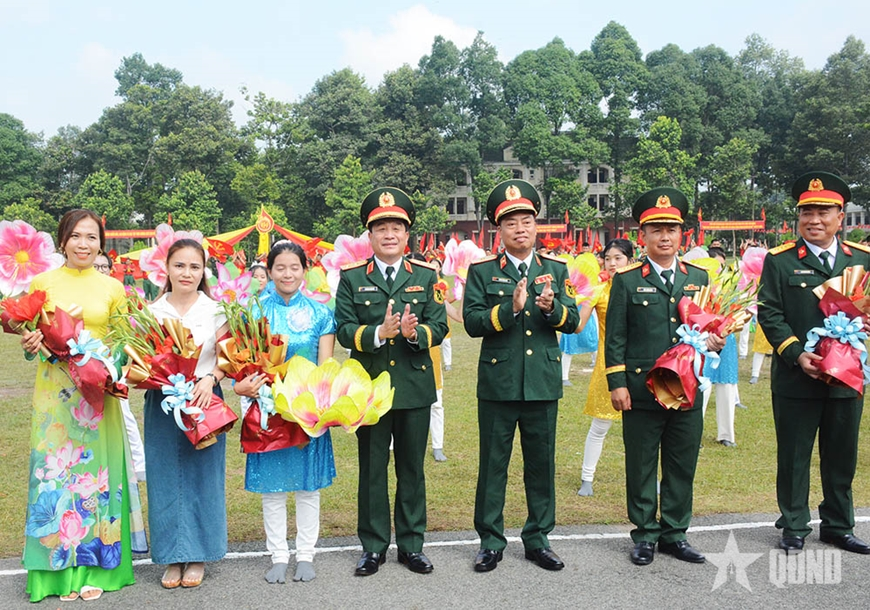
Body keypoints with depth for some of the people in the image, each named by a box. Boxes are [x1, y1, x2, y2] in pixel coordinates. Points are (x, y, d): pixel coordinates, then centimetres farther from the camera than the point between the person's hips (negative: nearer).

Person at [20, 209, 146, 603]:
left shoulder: (112, 288, 5)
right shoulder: (42, 282, 5)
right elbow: (30, 338, 10)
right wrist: (33, 341, -12)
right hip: (54, 390, 0)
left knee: (96, 469, 3)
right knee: (55, 470, 2)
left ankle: (93, 568, 14)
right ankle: (61, 567, 14)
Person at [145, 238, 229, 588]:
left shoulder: (215, 311, 1)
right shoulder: (152, 311, 5)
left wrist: (211, 378, -20)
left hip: (204, 401, -1)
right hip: (162, 404, 1)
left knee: (202, 476, 4)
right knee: (165, 477, 5)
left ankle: (198, 555, 18)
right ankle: (172, 556, 18)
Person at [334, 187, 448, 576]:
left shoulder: (426, 276, 6)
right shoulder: (351, 278, 3)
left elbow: (439, 327, 0)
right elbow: (344, 330, -5)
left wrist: (414, 332, -21)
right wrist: (378, 333, -23)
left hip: (415, 386, 1)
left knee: (412, 468, 10)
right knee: (372, 468, 8)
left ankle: (411, 544, 23)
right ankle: (373, 547, 21)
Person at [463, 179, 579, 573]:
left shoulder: (556, 270, 9)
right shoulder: (481, 272, 2)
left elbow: (573, 321, 4)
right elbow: (472, 322, -8)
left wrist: (551, 308, -17)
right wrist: (511, 308, -22)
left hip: (543, 383, 2)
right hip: (497, 384, -2)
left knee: (541, 464, 10)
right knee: (493, 464, 6)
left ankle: (537, 540, 25)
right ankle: (491, 542, 20)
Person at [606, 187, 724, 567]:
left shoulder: (698, 278, 10)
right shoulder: (627, 280, 0)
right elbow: (615, 337, -1)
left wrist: (714, 343, -6)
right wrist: (617, 383, -7)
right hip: (642, 390, -3)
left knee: (682, 465, 10)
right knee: (641, 466, 6)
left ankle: (675, 533, 25)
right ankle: (645, 535, 20)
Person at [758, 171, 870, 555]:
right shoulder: (780, 261, -2)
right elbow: (769, 314, -7)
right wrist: (797, 355, -17)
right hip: (796, 378, -3)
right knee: (794, 456, 7)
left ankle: (838, 527, 30)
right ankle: (794, 527, 21)